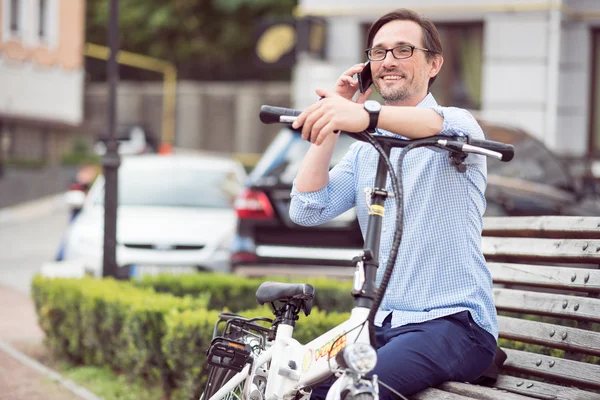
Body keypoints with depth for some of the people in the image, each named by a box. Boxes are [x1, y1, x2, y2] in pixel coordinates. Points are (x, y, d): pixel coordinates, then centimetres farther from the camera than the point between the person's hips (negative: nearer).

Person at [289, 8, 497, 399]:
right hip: (380, 322, 5)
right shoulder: (365, 149, 17)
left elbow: (440, 126, -28)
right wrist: (334, 118, 1)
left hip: (452, 322, -5)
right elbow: (308, 210, 3)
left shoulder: (458, 123, -1)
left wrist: (365, 116, -48)